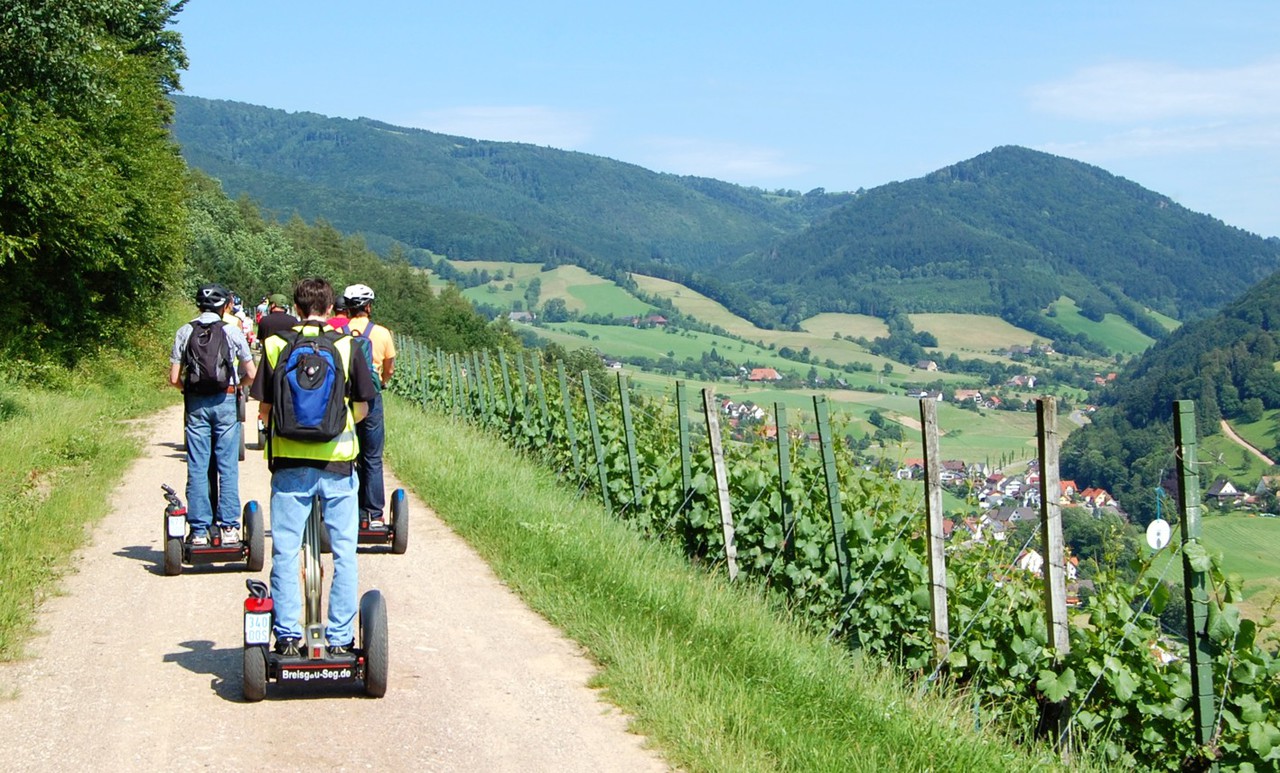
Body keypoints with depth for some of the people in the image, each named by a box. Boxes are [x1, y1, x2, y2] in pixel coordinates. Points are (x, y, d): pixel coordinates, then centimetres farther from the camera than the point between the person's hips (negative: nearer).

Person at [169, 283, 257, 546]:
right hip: (226, 401, -1)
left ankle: (199, 530, 4)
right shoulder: (232, 330, -1)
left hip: (195, 404, 1)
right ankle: (229, 526, 3)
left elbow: (174, 378, -1)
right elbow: (251, 374, -1)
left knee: (197, 467, 4)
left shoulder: (184, 332, 2)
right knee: (228, 467, 4)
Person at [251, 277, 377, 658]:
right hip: (338, 459, 0)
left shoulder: (275, 345, 0)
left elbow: (264, 409, 2)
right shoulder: (347, 345, 0)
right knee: (344, 551, 8)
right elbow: (362, 407, 5)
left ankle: (288, 636, 7)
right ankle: (340, 638, 8)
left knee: (285, 551, 7)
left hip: (289, 460, 0)